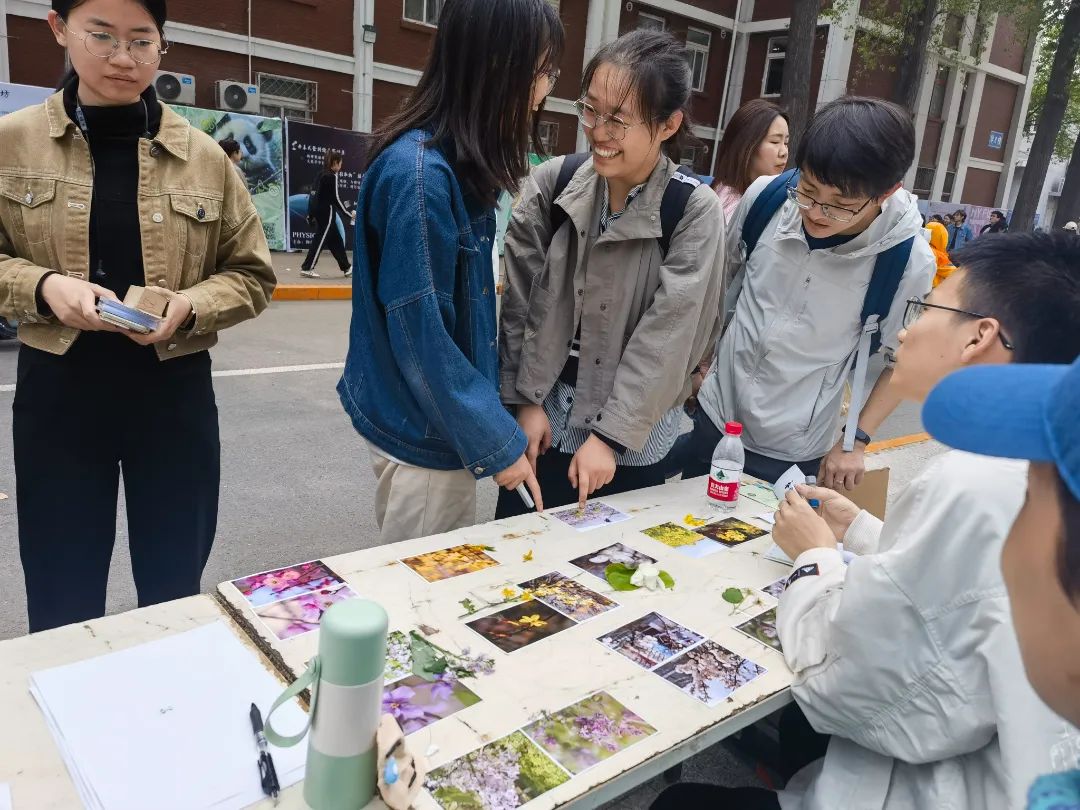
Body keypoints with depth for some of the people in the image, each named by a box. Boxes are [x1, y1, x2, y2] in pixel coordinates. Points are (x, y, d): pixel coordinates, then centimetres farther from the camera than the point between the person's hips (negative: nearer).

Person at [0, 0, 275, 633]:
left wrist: (190, 307, -14)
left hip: (174, 393, 0)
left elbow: (253, 274, 5)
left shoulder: (203, 155, 1)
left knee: (176, 596, 14)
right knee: (62, 609, 11)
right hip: (57, 393, 0)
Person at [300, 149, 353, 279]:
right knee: (320, 240, -4)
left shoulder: (321, 175, 12)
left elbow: (316, 195, 14)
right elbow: (336, 199, -16)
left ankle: (346, 268, 19)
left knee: (336, 240, 13)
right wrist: (350, 216, -10)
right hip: (326, 213, -10)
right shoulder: (332, 177, -14)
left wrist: (311, 214, 19)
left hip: (320, 211, 10)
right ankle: (306, 268, -3)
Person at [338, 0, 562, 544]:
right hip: (423, 431, -8)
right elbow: (419, 336, -23)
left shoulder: (461, 164, 5)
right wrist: (497, 443, -15)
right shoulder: (419, 173, -23)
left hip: (440, 419, 8)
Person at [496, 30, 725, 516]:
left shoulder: (694, 211, -12)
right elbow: (519, 300, 0)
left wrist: (611, 434, -16)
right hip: (542, 418, 2)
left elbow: (668, 335, -15)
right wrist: (525, 400, -3)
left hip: (633, 439, -2)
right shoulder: (551, 183, -5)